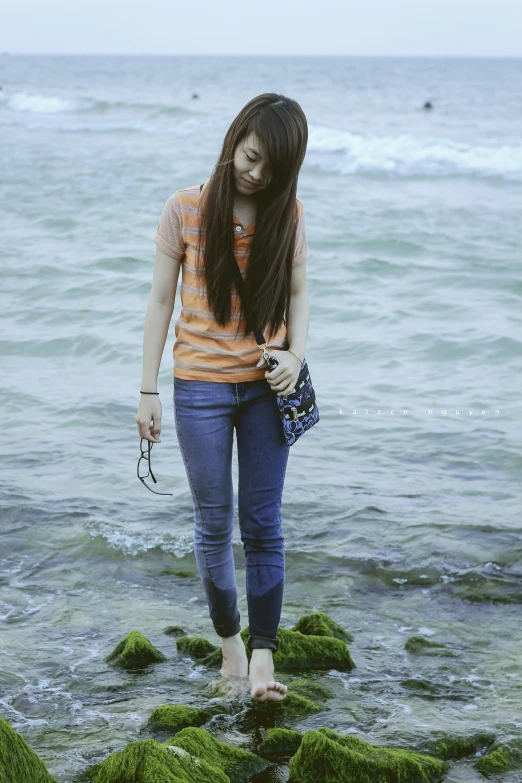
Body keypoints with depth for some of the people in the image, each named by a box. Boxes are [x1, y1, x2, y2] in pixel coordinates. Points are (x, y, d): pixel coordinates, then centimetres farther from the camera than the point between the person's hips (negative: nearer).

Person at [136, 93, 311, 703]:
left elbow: (298, 294, 8)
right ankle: (229, 640, 22)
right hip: (202, 385, -1)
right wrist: (148, 390, -2)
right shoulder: (185, 209, -6)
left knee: (262, 523, 0)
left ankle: (263, 658, 2)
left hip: (266, 386, 1)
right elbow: (161, 300, -1)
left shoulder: (287, 213, -1)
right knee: (214, 525, 6)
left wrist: (295, 356, -11)